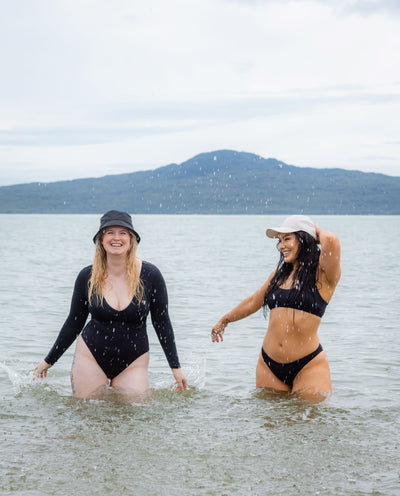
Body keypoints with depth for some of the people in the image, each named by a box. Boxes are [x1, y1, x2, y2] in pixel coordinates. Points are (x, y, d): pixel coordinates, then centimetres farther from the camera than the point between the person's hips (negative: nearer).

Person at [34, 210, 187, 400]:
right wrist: (48, 361, 12)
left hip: (133, 363, 0)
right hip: (91, 357, 1)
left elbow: (162, 323, 0)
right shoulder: (87, 277, -4)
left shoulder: (150, 275, -7)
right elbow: (73, 323, 8)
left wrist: (176, 368, -1)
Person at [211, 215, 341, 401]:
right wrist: (225, 320, 41)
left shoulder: (322, 275, -6)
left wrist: (317, 231, -3)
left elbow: (330, 241, -26)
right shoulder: (280, 273, 13)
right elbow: (254, 301, 28)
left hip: (308, 366, -6)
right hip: (269, 365, 6)